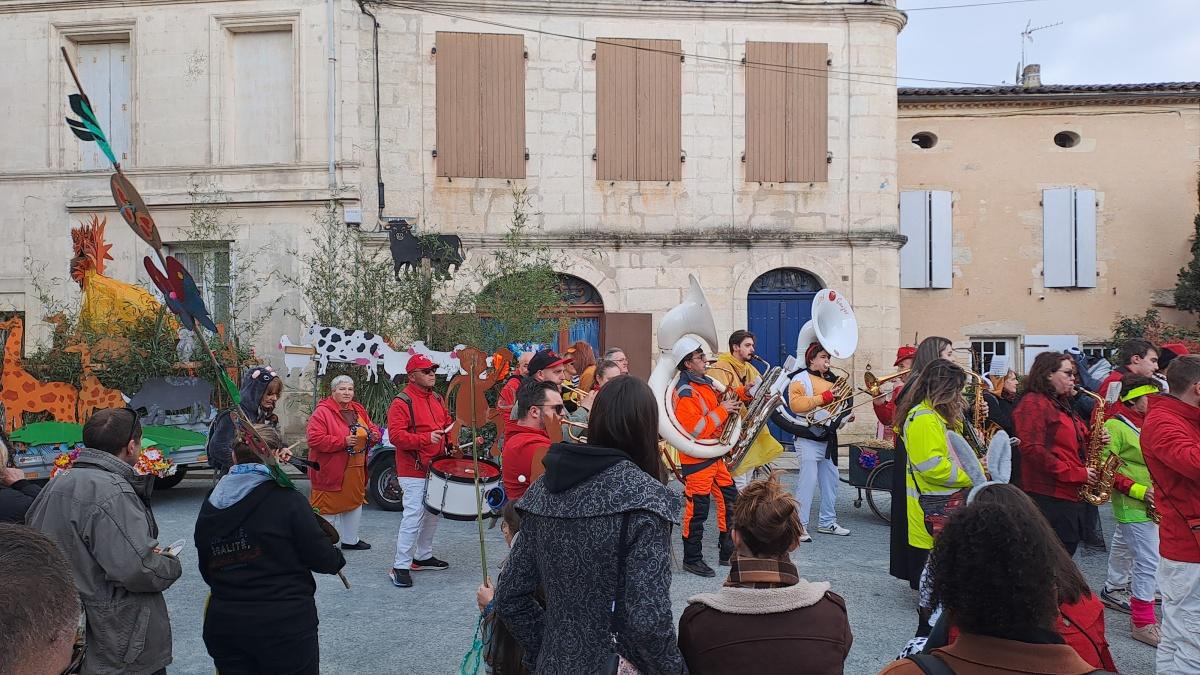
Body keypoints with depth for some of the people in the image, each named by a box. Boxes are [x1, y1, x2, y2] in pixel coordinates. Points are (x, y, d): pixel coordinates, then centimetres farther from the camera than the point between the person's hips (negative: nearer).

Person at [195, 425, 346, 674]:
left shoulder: (209, 506, 2)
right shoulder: (286, 499, -15)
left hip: (223, 625, 5)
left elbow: (207, 572, 9)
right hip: (284, 625, -5)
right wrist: (337, 557, 9)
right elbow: (323, 559, -13)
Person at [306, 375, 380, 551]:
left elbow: (372, 428, 20)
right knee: (329, 507, -1)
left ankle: (350, 540, 35)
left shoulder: (358, 410, 11)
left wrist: (374, 435, -4)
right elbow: (314, 439, -21)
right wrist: (343, 441, -24)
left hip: (356, 470, 8)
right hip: (331, 470, -8)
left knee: (355, 503, 18)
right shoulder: (322, 412, -12)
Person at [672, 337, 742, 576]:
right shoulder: (685, 393, -19)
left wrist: (731, 402, 9)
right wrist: (722, 411, -21)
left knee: (730, 501, 13)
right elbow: (695, 430, -26)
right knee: (697, 510, -1)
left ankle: (728, 553, 25)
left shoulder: (704, 382, 11)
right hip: (697, 460, -9)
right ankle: (692, 559, 12)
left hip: (715, 456, 9)